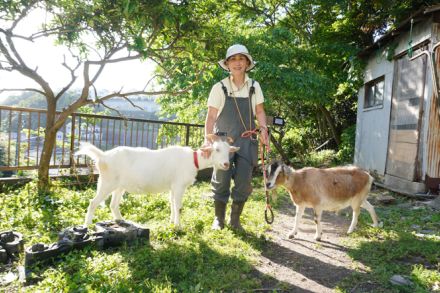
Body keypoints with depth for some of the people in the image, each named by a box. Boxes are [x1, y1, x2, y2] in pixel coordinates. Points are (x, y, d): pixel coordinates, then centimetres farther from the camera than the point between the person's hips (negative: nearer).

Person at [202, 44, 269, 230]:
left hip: (247, 140, 2)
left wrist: (263, 128, -9)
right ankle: (219, 219, 22)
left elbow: (259, 111, 9)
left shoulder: (254, 86, 3)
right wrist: (207, 140, -14)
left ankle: (235, 220, 21)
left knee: (244, 183, 2)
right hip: (223, 140, -2)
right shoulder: (220, 87, -4)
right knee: (221, 181, 3)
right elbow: (211, 116, -4)